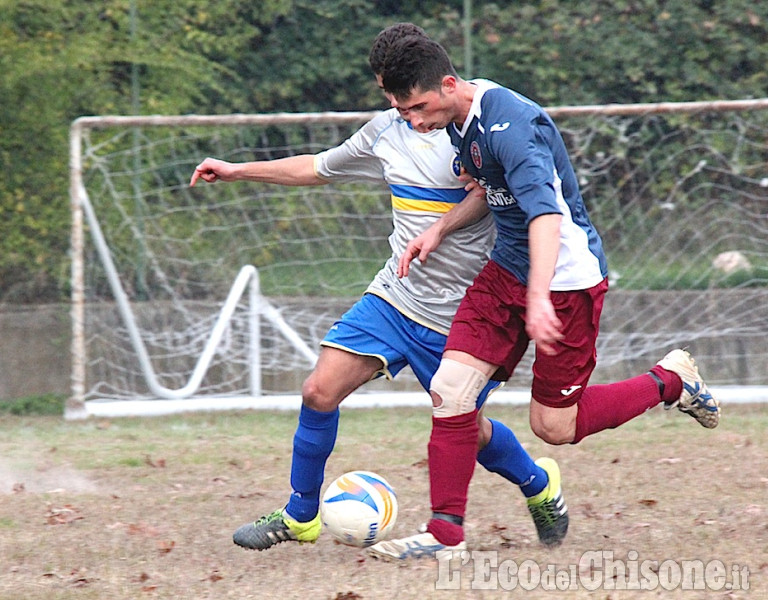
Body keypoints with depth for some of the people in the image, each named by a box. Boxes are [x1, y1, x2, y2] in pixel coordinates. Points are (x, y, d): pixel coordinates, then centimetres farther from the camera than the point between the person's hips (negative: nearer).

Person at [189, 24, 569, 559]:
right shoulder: (387, 129, 8)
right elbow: (319, 168, 22)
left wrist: (437, 229, -25)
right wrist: (239, 171, 24)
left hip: (461, 313, -5)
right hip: (394, 296, 5)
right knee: (320, 391, -9)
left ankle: (539, 483, 37)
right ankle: (300, 517, 7)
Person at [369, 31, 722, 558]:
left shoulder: (509, 124, -28)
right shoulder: (461, 120, 2)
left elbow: (545, 212, -40)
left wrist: (539, 298, -51)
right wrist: (439, 231, 9)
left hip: (567, 277, -8)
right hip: (506, 270, 8)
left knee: (554, 426, 1)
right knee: (449, 391, -6)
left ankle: (670, 381, 21)